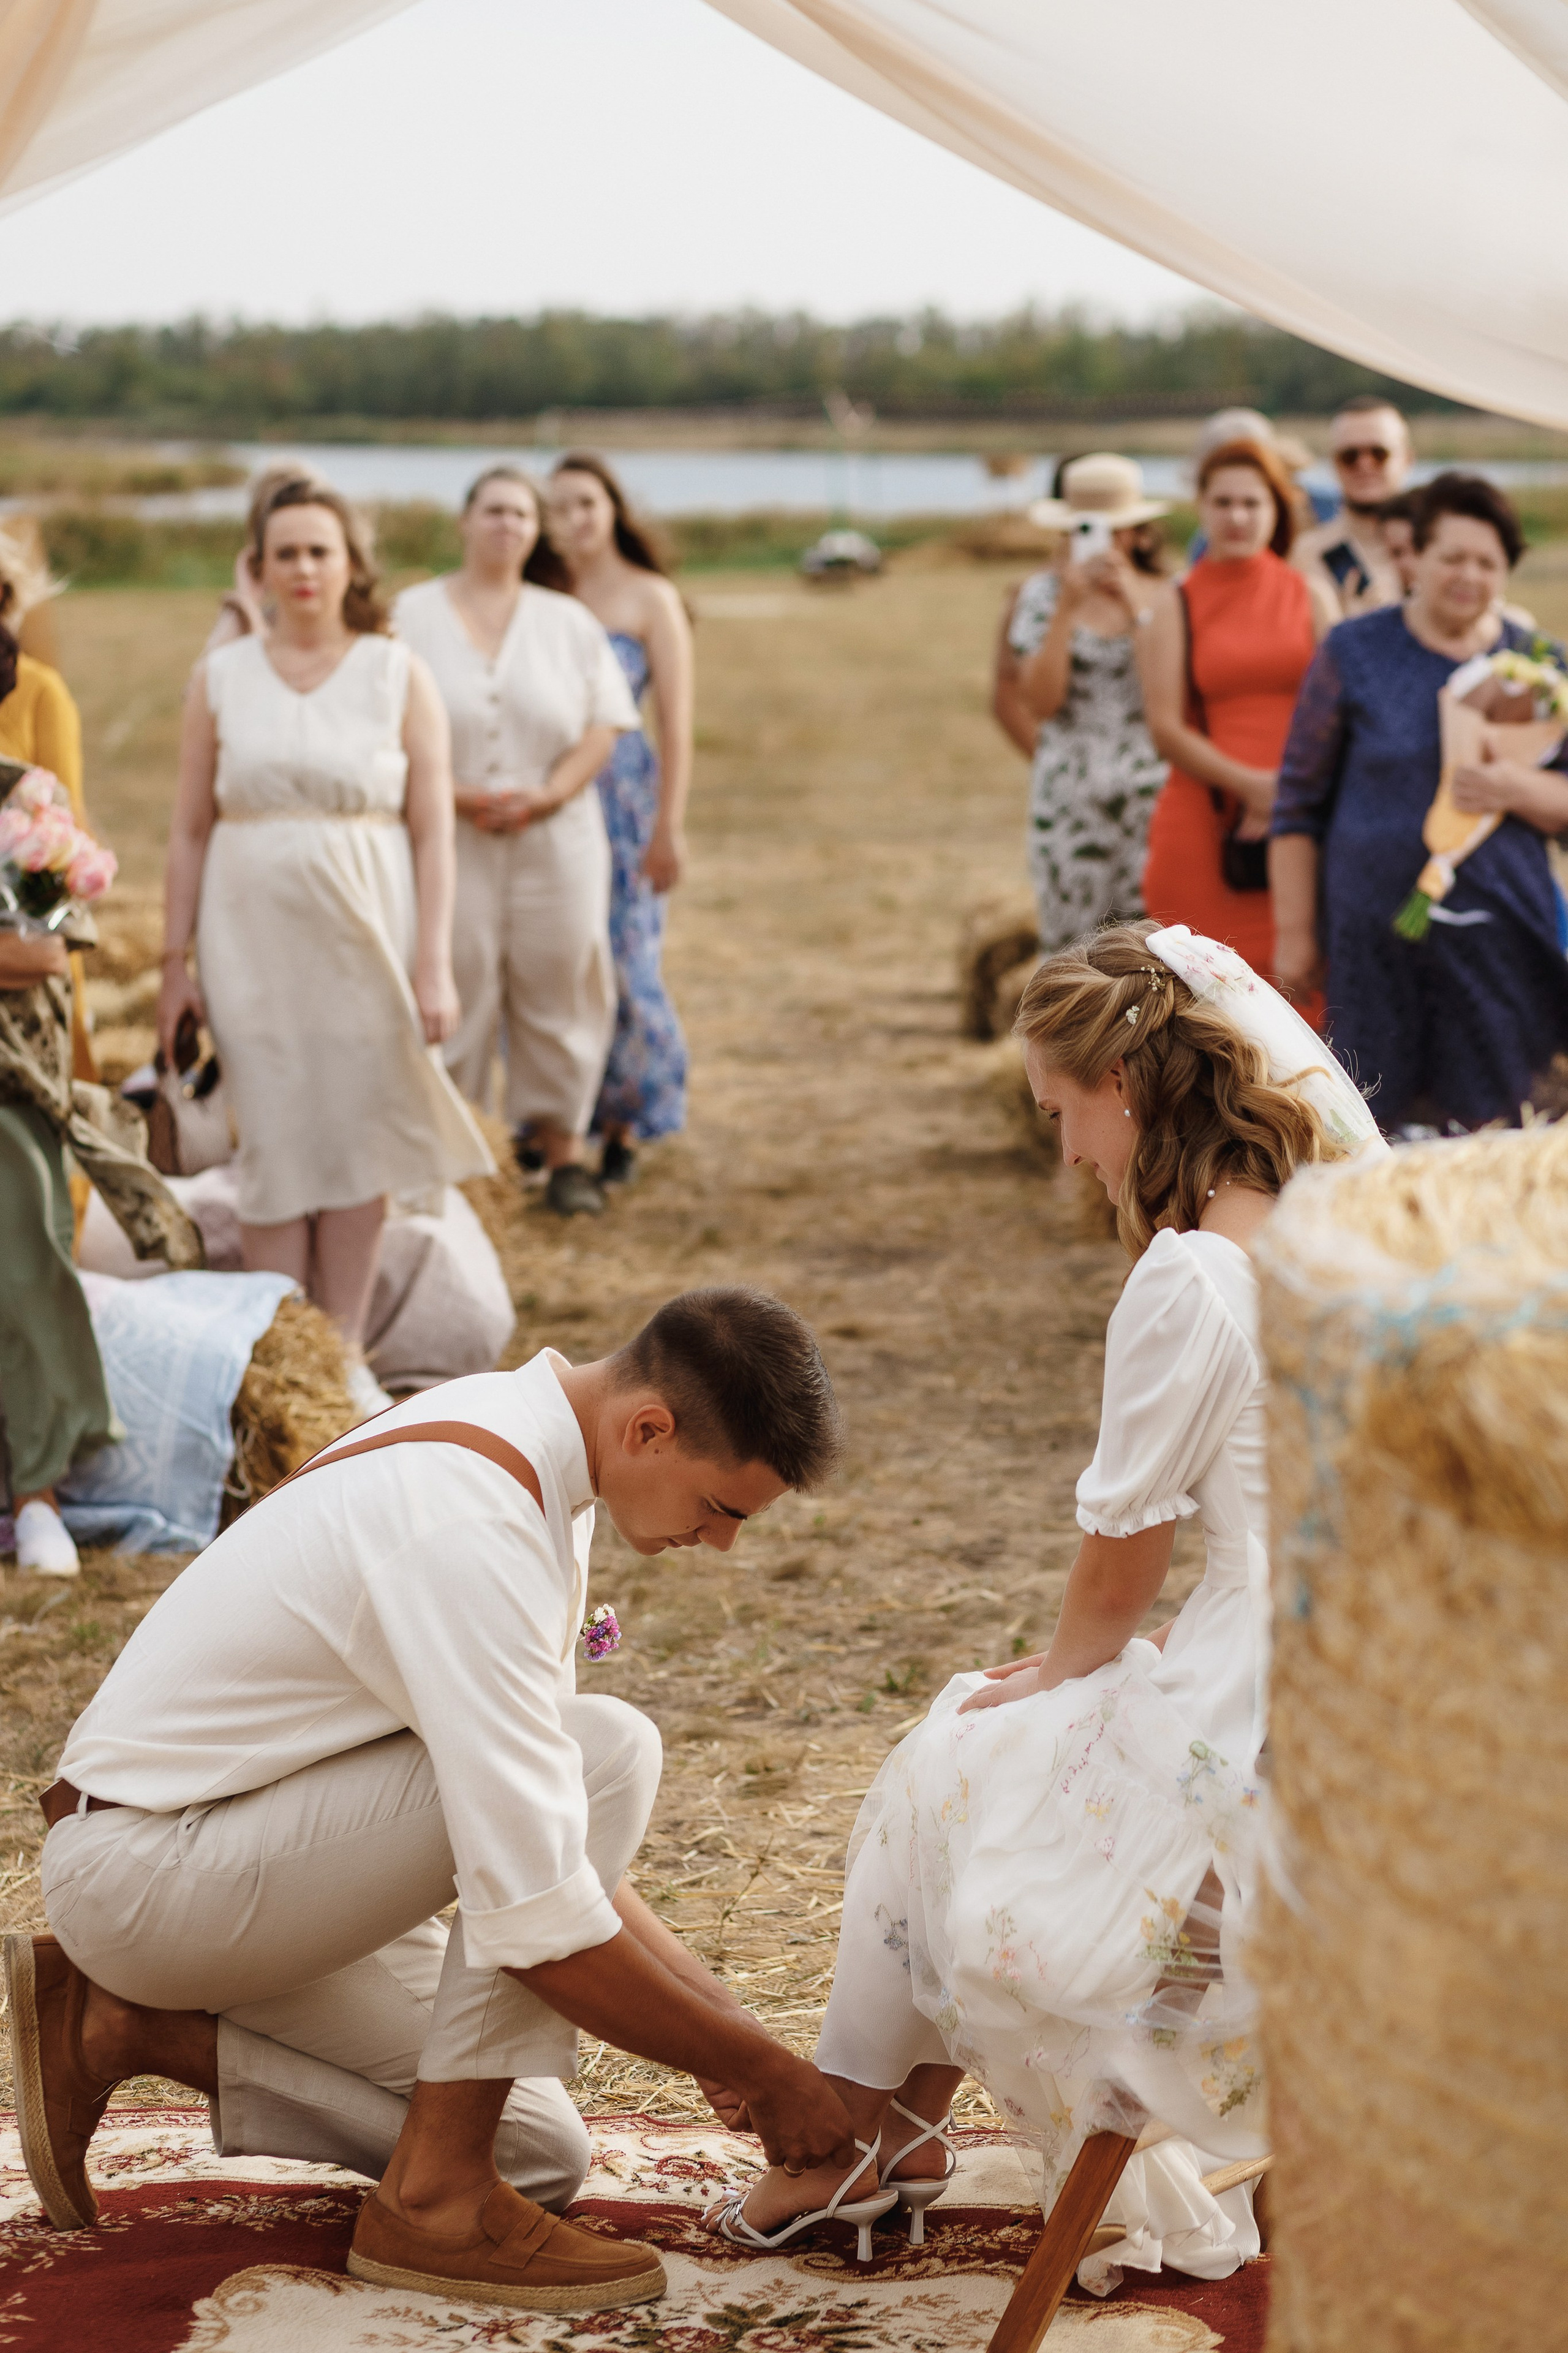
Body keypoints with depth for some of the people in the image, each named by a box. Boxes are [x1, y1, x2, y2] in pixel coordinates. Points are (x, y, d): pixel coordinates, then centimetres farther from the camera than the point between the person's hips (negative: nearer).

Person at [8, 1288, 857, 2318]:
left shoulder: (515, 1451, 3)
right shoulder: (475, 1534, -29)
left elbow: (552, 1834, 12)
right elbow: (540, 1929, -31)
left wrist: (718, 2006, 4)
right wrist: (764, 2072, -19)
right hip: (145, 1868, -10)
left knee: (541, 2151, 7)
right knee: (607, 1752, -24)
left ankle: (131, 2030, 10)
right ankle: (436, 2197, -16)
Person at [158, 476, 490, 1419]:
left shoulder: (398, 674, 3)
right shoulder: (222, 678, 6)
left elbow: (432, 829, 1)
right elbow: (191, 830, 9)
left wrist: (434, 964, -6)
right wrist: (176, 964, 5)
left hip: (365, 935, -1)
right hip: (254, 942, 1)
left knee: (357, 1146, 3)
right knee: (274, 1147, 0)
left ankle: (347, 1355, 14)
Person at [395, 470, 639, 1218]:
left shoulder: (569, 623, 10)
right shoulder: (413, 616, 4)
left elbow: (605, 725, 4)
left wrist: (547, 795, -11)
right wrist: (453, 796, -14)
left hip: (555, 840, 2)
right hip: (446, 841, -2)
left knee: (558, 982, 3)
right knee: (450, 990, -3)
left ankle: (561, 1141, 12)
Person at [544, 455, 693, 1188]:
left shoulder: (650, 599, 0)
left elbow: (676, 723, -3)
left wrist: (670, 828, -8)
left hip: (621, 796, -3)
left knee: (622, 963, -2)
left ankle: (623, 1130, 11)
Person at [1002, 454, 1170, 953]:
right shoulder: (1043, 593, 5)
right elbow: (1040, 701, -6)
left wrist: (1133, 606, -12)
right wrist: (1068, 606, -11)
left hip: (1150, 793, 0)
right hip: (1069, 801, 0)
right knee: (1069, 945, 0)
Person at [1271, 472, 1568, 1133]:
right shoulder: (1355, 652, 4)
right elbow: (1299, 799, 6)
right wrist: (1295, 932, 3)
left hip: (1498, 940, 1)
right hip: (1378, 937, -1)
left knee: (1485, 1130, -1)